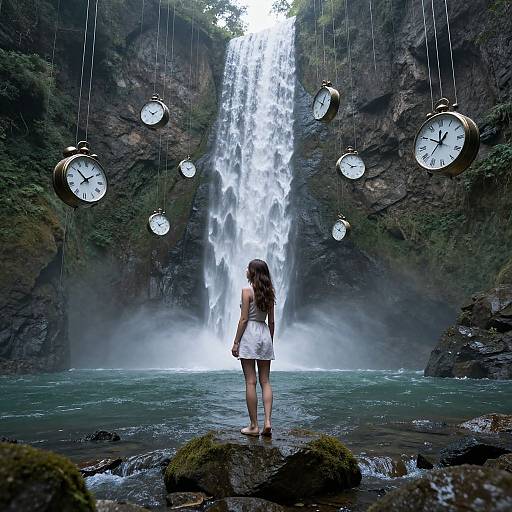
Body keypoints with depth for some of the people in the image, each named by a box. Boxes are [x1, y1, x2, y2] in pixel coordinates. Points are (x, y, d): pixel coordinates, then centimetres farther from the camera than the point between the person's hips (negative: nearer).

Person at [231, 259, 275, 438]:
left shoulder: (247, 291, -8)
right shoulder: (269, 293, 9)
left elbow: (244, 319, -11)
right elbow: (271, 321, 11)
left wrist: (235, 343, -5)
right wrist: (270, 342, 20)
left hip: (250, 334, -6)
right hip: (265, 334, 6)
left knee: (250, 382, 0)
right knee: (265, 381, 9)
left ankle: (254, 426, 5)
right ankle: (267, 421, 2)